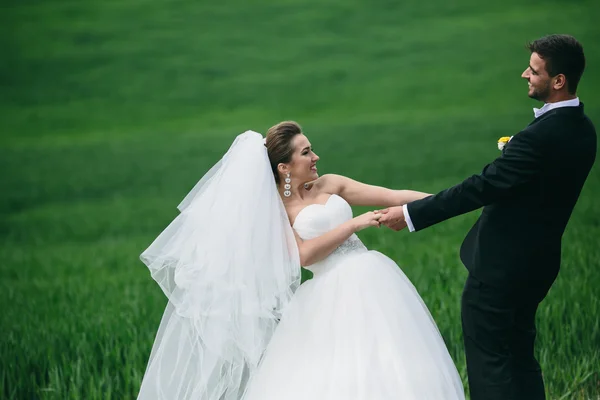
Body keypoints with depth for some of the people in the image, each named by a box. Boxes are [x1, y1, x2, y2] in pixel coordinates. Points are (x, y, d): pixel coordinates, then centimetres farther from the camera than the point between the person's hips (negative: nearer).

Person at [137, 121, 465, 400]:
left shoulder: (329, 185, 11)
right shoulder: (272, 212, 1)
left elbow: (394, 196, 10)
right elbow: (303, 254, -14)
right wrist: (355, 224, -14)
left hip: (372, 282, 4)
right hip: (331, 299, -4)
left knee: (386, 371, -1)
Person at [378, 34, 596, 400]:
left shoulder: (542, 137, -27)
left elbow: (482, 188, -24)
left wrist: (411, 215, -19)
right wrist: (514, 153, 5)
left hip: (500, 264, -9)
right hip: (536, 261, 9)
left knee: (489, 363, 0)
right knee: (520, 357, 19)